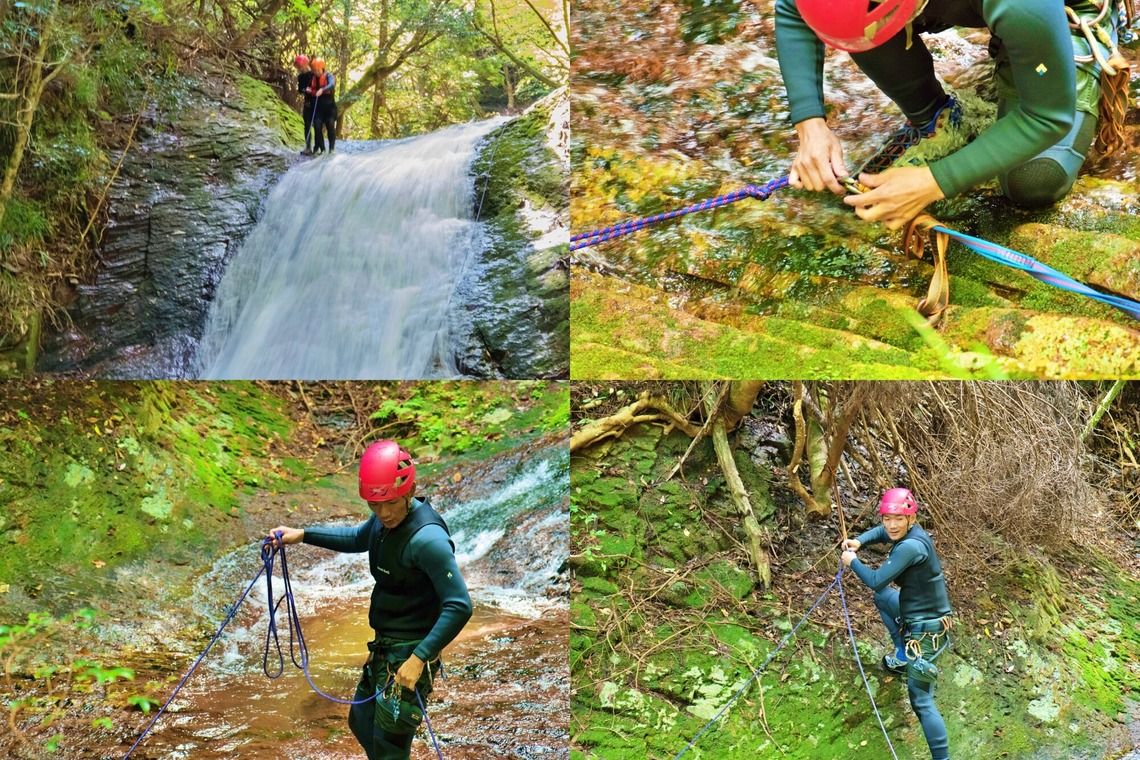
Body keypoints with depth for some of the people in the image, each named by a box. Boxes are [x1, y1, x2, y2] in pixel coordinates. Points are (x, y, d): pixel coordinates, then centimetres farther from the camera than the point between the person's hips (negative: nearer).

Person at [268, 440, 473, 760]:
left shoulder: (427, 538, -28)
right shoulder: (387, 518, -1)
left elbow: (459, 606, -29)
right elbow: (357, 539, 23)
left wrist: (419, 658, -32)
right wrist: (303, 535, 12)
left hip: (409, 654, -9)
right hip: (384, 647, 9)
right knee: (362, 722, 24)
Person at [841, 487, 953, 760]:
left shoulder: (911, 546, -29)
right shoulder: (909, 532, -1)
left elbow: (875, 581, -25)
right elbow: (881, 532, 21)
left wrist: (852, 562, -7)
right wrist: (858, 542, 2)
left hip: (925, 629, -10)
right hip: (915, 611, 10)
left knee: (921, 700, -7)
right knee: (883, 597, 34)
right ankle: (904, 655, 36)